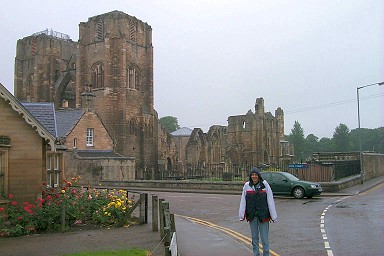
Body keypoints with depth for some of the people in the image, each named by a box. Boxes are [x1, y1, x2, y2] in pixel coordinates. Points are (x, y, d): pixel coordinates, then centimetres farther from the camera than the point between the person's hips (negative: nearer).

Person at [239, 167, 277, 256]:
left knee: (264, 238, 1)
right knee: (254, 238, 14)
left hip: (263, 215, -2)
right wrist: (242, 215, -2)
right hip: (252, 215, 2)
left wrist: (273, 215, -8)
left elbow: (270, 201, -6)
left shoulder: (265, 184, -6)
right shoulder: (247, 185, -1)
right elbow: (243, 201, 1)